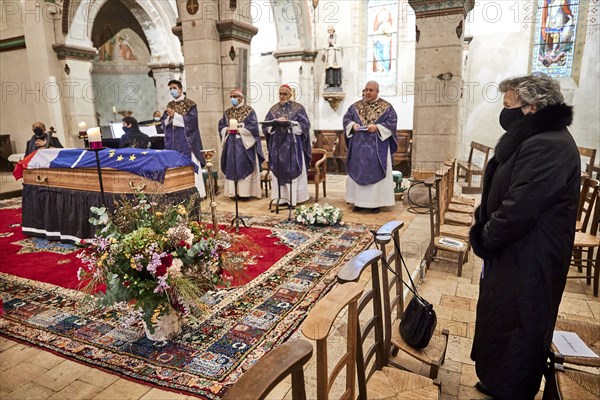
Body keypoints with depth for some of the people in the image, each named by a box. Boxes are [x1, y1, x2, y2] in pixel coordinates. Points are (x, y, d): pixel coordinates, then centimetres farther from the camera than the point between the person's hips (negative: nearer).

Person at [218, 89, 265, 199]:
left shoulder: (249, 111, -1)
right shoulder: (227, 112, 14)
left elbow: (253, 127, -10)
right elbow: (221, 126, 12)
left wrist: (239, 130, -16)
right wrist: (227, 130, -9)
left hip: (244, 144, -5)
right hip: (231, 144, 5)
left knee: (244, 166, -5)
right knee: (231, 167, 4)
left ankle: (245, 191, 0)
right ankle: (234, 191, 10)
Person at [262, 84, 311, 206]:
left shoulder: (298, 108, 1)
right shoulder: (274, 109, 11)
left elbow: (305, 125, -6)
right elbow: (266, 125, 5)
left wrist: (289, 123, -16)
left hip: (293, 145, -3)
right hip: (278, 145, 3)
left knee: (294, 171, -3)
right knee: (279, 171, 3)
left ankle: (295, 198, 4)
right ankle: (281, 198, 10)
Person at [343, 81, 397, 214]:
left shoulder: (386, 107, 0)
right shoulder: (355, 106, 10)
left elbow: (392, 123, -6)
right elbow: (346, 119, 9)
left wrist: (377, 127, -19)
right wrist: (353, 125, -11)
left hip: (377, 148, -3)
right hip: (358, 147, 3)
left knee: (375, 173, 0)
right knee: (357, 172, 6)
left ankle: (375, 202, 7)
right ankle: (359, 201, 15)